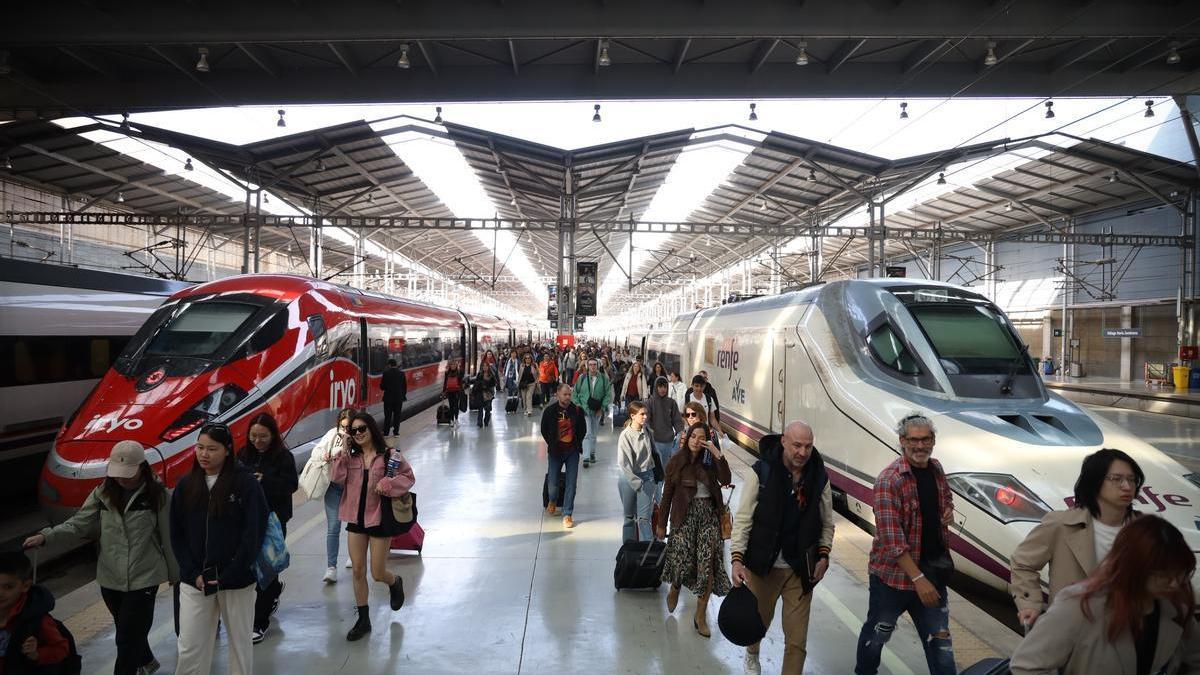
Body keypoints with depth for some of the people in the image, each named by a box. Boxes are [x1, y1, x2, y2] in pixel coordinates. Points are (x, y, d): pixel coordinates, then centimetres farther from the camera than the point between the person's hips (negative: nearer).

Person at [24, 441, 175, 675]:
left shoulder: (156, 495, -9)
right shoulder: (103, 494, 0)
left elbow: (167, 537, -5)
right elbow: (78, 524, -4)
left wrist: (175, 574, 1)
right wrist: (45, 536, -21)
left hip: (143, 579, -4)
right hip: (110, 579, 5)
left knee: (127, 637, -4)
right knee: (128, 630, 22)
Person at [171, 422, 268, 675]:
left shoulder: (246, 483, -9)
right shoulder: (186, 485, 3)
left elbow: (254, 533, -11)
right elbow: (177, 535, 5)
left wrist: (228, 576, -14)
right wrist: (193, 574, -6)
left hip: (237, 580, -3)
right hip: (194, 581, 3)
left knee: (239, 643, 11)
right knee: (189, 647, 5)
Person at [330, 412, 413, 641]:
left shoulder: (389, 455, -9)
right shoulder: (350, 456, 3)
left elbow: (408, 477, -4)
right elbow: (337, 479, -9)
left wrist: (388, 484, -19)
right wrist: (341, 454, -16)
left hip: (380, 519, -4)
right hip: (356, 519, 4)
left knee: (378, 574, 2)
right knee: (358, 571, 7)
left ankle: (395, 582, 39)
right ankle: (363, 620, 21)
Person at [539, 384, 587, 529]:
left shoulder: (577, 411, -6)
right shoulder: (550, 411, -7)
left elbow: (583, 430, 8)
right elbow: (544, 430, 6)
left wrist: (577, 444, 4)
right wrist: (552, 445, 4)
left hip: (572, 452, 1)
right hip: (555, 451, 0)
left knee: (571, 483, -1)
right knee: (552, 483, 1)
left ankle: (567, 514, 9)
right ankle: (553, 501, 37)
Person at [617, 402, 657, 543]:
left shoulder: (647, 431, -2)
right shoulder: (625, 435, -14)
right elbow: (623, 464, -15)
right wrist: (637, 482, -18)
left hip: (647, 476, 2)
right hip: (629, 477, -2)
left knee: (644, 517, -5)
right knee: (630, 516, 12)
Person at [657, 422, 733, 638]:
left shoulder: (710, 461, 4)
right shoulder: (677, 461, 0)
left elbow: (725, 480, -13)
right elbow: (667, 493, 4)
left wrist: (718, 455, -19)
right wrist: (662, 525, 7)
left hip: (708, 515, 1)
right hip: (684, 515, -1)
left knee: (708, 563, -7)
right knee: (682, 559, -5)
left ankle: (700, 616, 6)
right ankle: (674, 589, 34)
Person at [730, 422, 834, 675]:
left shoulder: (819, 477, -2)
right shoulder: (761, 472, -12)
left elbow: (827, 523, 9)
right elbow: (743, 518, -11)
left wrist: (823, 556, -3)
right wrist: (737, 558, -18)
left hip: (801, 569, 1)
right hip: (762, 565, -1)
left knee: (797, 639, 0)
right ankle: (752, 654, 54)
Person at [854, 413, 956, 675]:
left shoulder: (936, 469, 2)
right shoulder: (889, 481, -20)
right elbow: (892, 539, -23)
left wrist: (949, 511, -1)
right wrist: (918, 578, -24)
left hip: (933, 572, 6)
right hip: (895, 573, -5)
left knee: (939, 639, 11)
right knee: (877, 634, 15)